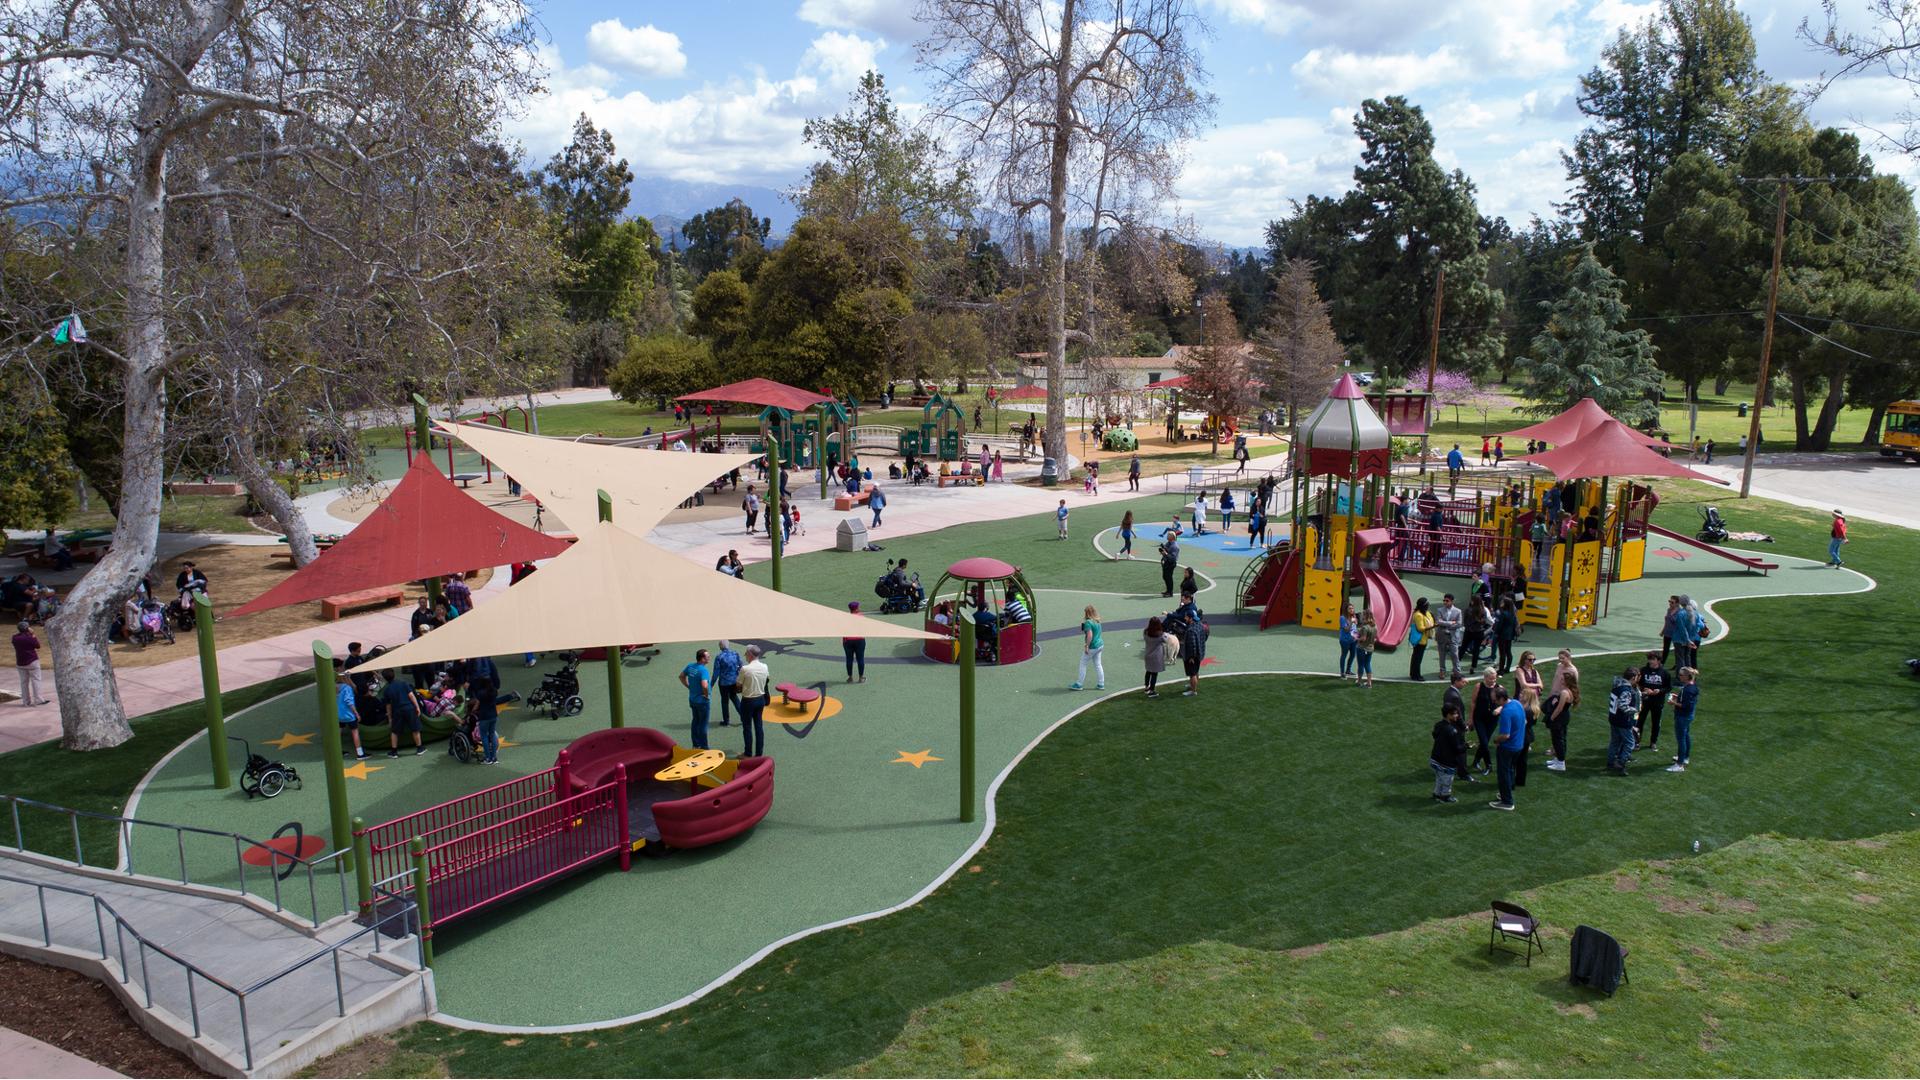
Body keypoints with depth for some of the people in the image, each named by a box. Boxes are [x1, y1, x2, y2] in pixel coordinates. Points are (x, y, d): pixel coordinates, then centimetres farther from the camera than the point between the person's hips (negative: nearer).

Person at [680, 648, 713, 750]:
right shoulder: (703, 670, -26)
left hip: (692, 699, 7)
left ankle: (696, 745, 30)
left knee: (695, 721, 20)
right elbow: (704, 685, -39)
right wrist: (707, 695, -20)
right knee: (703, 724, 4)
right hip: (702, 701, -7)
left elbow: (681, 676, 13)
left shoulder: (690, 666, -2)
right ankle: (703, 747, 12)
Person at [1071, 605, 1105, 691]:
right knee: (1097, 664, 15)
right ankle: (1101, 684, 18)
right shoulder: (1097, 621, 8)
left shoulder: (1088, 622, -18)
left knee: (1083, 664, 3)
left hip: (1092, 647, -8)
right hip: (1100, 644, 8)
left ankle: (1079, 684, 8)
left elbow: (1090, 635, -26)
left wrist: (1087, 646, -21)